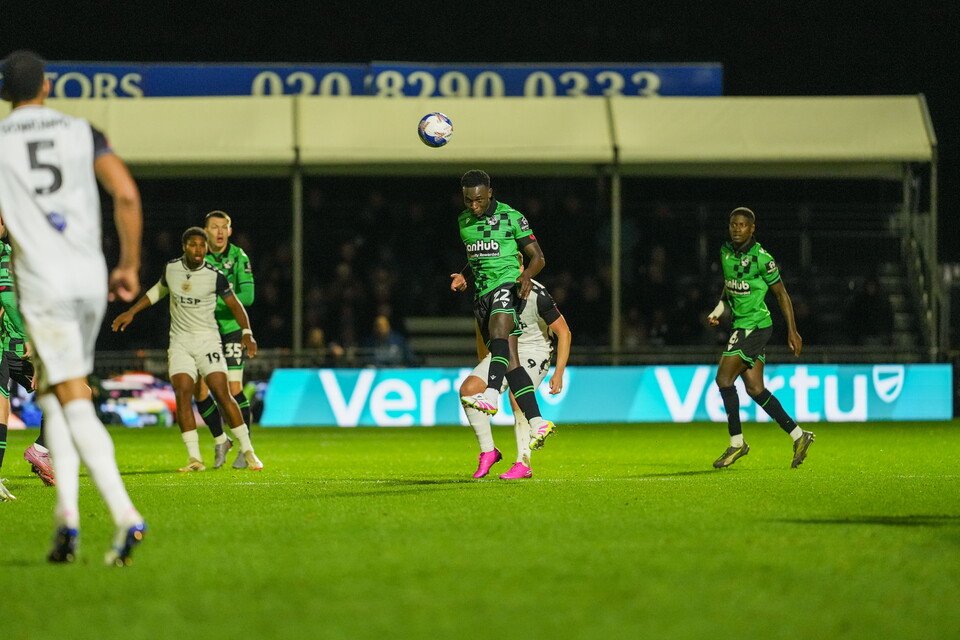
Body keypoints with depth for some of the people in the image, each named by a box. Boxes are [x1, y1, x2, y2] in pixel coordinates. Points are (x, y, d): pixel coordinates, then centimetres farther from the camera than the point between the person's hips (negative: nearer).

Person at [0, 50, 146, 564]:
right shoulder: (82, 134, 7)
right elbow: (126, 195, -5)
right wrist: (129, 265, 4)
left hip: (42, 285, -3)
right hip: (91, 279, 3)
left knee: (75, 405, -5)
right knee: (54, 397, 18)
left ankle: (125, 516, -21)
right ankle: (66, 516, 8)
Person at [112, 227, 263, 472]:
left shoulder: (214, 275, -8)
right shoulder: (171, 268, 1)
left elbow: (235, 305, 0)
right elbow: (158, 291, 21)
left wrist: (246, 333, -13)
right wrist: (131, 312, 20)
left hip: (207, 340, -2)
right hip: (180, 340, 2)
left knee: (222, 394, -12)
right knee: (182, 394, -13)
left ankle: (248, 451, -2)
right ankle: (194, 458, -11)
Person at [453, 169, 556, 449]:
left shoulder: (511, 217, -1)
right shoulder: (463, 220, 15)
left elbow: (537, 256, 1)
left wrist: (527, 274, -19)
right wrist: (463, 277, 13)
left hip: (508, 283, -5)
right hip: (482, 292, 5)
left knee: (498, 331, -35)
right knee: (509, 361, -4)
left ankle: (491, 396, -52)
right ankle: (538, 422, -8)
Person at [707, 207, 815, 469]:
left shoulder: (761, 258, -13)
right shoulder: (725, 252, 9)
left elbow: (781, 293, -5)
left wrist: (792, 331, -4)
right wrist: (718, 309, 7)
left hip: (755, 325, -8)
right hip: (740, 325, 8)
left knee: (724, 377, -12)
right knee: (755, 388, 5)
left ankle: (737, 442, -4)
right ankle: (798, 435, 11)